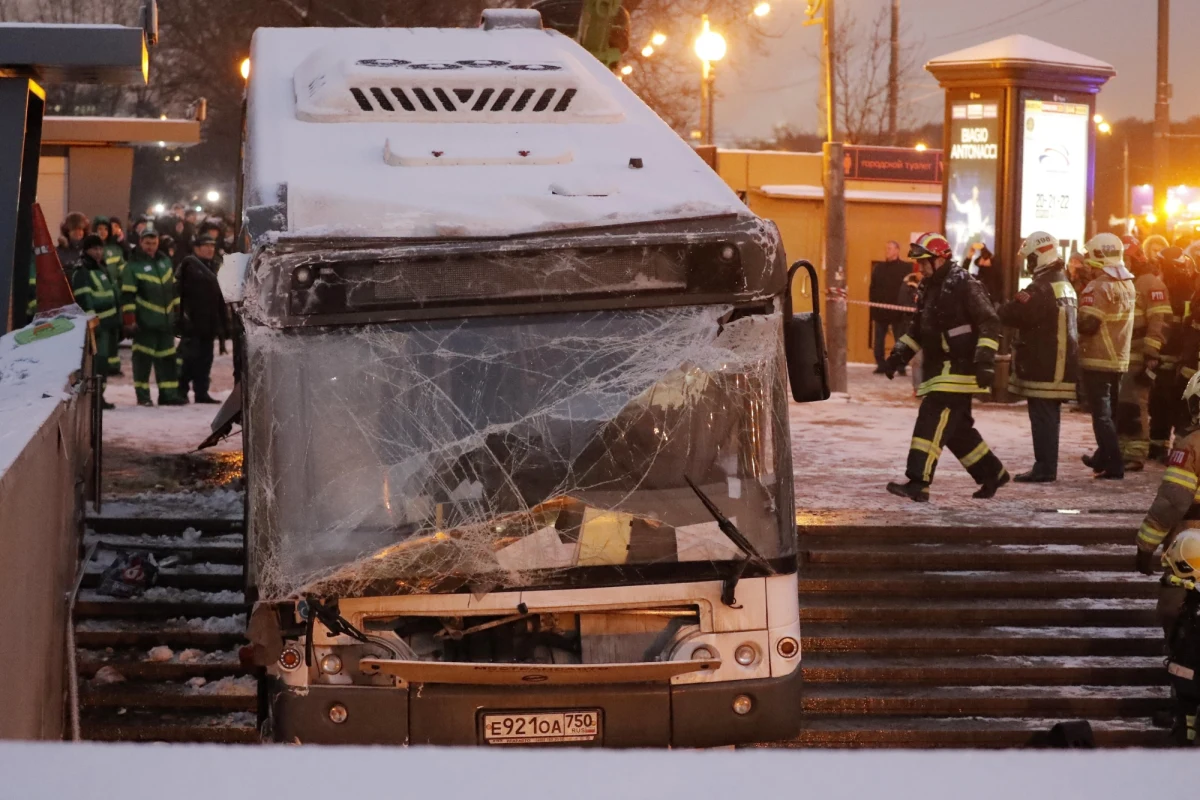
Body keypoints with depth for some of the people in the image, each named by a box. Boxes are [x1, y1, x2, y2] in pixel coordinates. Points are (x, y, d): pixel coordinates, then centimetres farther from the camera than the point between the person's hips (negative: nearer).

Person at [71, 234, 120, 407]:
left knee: (105, 362, 13)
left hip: (109, 323, 10)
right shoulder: (81, 273, -10)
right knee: (98, 360, -14)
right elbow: (84, 301, -18)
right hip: (97, 323, -10)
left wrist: (117, 321, 25)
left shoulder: (102, 269, 19)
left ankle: (98, 394, 20)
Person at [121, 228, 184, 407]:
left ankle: (168, 393, 14)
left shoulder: (165, 262, 14)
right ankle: (143, 396, 3)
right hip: (145, 322, -6)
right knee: (143, 359, -2)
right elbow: (127, 296, -10)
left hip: (166, 320, 6)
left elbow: (173, 288, 21)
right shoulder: (133, 266, -6)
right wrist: (130, 320, -16)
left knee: (167, 358, 9)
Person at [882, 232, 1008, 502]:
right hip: (939, 369, 9)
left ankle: (918, 483, -21)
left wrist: (985, 361, -24)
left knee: (932, 421, -16)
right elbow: (918, 329, 23)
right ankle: (993, 473, 26)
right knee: (957, 428, 12)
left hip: (959, 369, -9)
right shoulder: (928, 289, 14)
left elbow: (990, 323, -17)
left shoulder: (964, 285, -13)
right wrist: (899, 355, 12)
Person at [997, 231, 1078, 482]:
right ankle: (1047, 468, 19)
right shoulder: (1065, 285, 16)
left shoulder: (1041, 288, -17)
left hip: (1042, 367, -10)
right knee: (1050, 417, 14)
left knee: (1042, 417, -6)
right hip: (1061, 365, 10)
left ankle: (1044, 469, -6)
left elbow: (1013, 314, -20)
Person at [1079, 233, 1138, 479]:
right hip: (1120, 359, 8)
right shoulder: (1129, 285, 8)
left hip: (1097, 359, -8)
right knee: (1109, 410, 18)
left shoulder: (1098, 287, -17)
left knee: (1101, 414, -4)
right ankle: (1103, 458, 29)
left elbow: (1087, 324, -21)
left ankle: (1113, 466, -8)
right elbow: (1119, 320, 10)